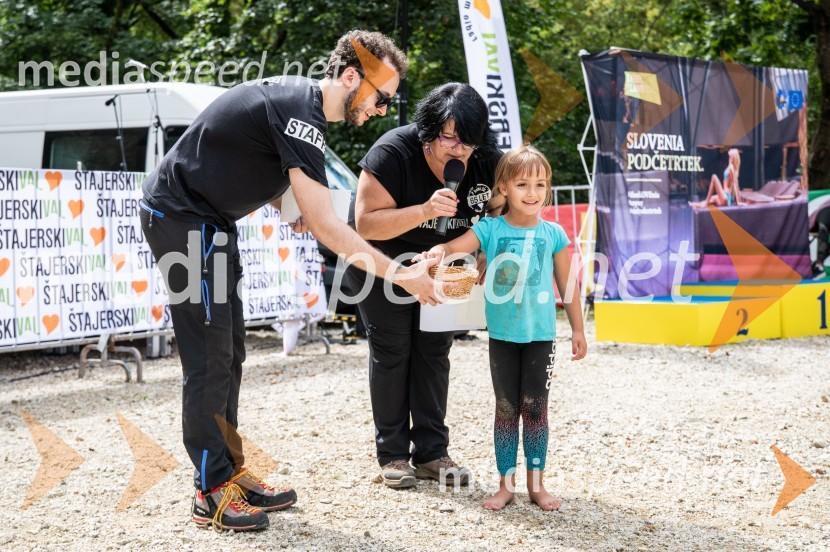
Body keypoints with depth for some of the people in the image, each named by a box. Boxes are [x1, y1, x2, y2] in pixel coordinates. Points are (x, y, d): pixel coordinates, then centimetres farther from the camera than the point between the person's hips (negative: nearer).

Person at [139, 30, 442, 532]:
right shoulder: (299, 115, -24)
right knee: (209, 358, -9)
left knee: (228, 355, 10)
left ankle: (230, 471, 16)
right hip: (181, 219, -10)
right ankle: (212, 493, -4)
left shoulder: (298, 98, 6)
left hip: (210, 222, 10)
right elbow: (326, 227, -28)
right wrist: (398, 274, -26)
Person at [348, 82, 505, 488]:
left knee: (434, 348, 3)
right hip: (380, 259, -4)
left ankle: (431, 453, 9)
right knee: (391, 348, -3)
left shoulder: (488, 163, -19)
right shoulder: (392, 154, -30)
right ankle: (392, 455, 5)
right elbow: (366, 224, -32)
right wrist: (425, 211, -44)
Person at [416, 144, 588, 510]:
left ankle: (536, 483, 15)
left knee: (535, 409, 5)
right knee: (506, 409, 8)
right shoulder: (490, 229, -4)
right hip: (502, 336, 0)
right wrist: (437, 252, -42)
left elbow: (567, 286, 6)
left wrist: (577, 330, 9)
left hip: (540, 335, 0)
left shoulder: (553, 234, -2)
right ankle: (506, 483, 15)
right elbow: (455, 247, -19)